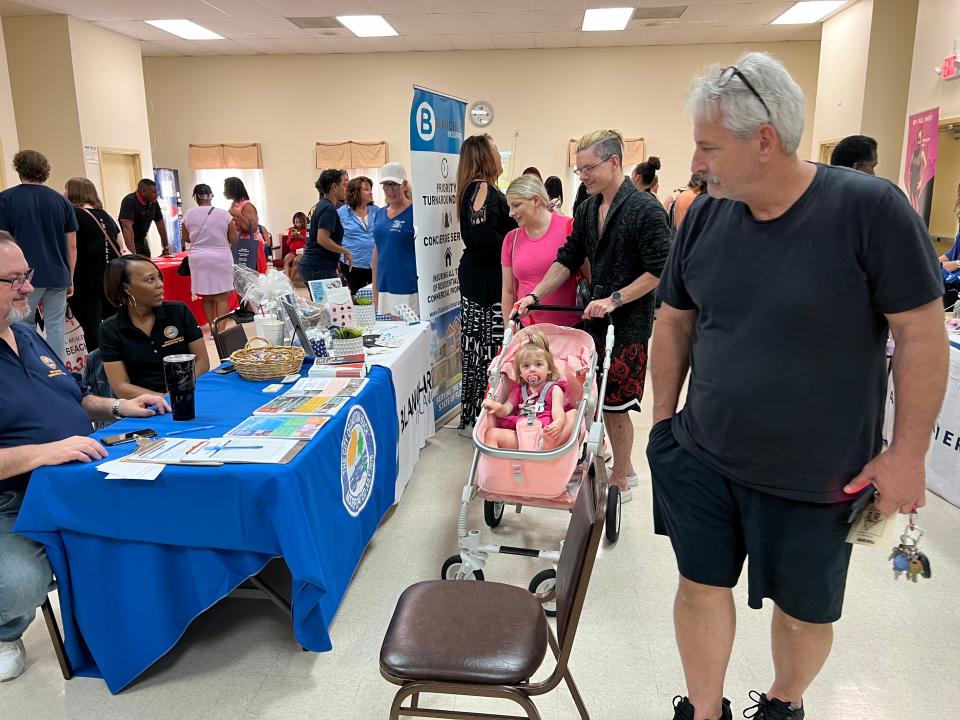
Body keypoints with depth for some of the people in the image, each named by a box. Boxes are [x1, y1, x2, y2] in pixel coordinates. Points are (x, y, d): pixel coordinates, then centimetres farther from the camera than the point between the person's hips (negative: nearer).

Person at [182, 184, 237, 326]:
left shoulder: (189, 214, -2)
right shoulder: (223, 214, -8)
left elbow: (186, 239, 8)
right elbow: (234, 239, -4)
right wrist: (228, 234, 17)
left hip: (199, 259, 2)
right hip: (220, 258, -2)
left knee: (206, 297, 10)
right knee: (221, 297, 1)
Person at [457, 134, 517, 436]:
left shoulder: (478, 188, 19)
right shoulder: (482, 189, -11)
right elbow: (482, 232, -22)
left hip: (480, 275, 10)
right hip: (485, 278, -10)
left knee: (480, 348, 10)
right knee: (487, 348, -7)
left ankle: (474, 416, 16)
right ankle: (475, 419, -1)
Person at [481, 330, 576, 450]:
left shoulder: (554, 389, 14)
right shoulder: (518, 390, 27)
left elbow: (557, 410, -4)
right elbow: (506, 409, 15)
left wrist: (558, 423, -31)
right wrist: (498, 408, -13)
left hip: (546, 432, -3)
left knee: (573, 413, -26)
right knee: (491, 433, -17)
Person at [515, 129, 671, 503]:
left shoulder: (644, 208, -13)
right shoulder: (587, 209, 11)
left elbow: (660, 270, -16)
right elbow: (568, 259, 13)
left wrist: (615, 299, -18)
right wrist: (534, 295, 3)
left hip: (629, 322, -7)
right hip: (595, 317, 7)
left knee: (615, 402, -1)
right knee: (601, 398, 11)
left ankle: (620, 480, 18)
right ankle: (624, 468, 30)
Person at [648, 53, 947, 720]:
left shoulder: (870, 208, -16)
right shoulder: (705, 216, -2)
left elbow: (922, 333, -11)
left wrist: (908, 453, -10)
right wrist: (663, 417, 8)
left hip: (817, 476, -3)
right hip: (702, 459, 3)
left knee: (804, 610, 16)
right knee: (701, 586, 12)